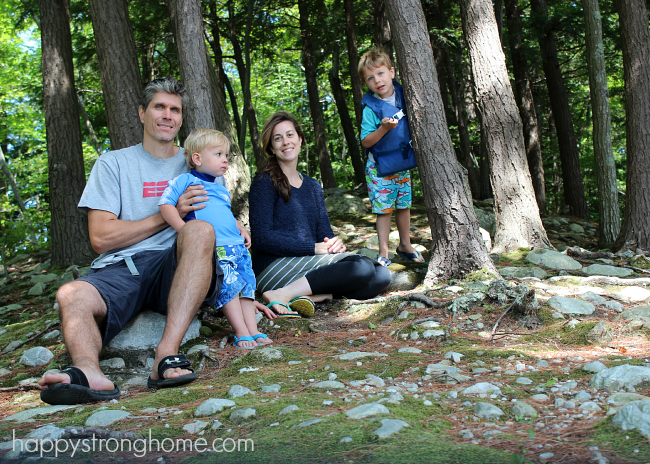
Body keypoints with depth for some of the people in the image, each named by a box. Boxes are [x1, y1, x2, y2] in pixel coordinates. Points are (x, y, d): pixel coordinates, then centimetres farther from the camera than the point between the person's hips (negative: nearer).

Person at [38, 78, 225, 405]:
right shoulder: (114, 163, 16)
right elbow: (101, 238, 4)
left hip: (177, 267, 0)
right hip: (119, 268, 0)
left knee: (200, 230, -32)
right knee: (71, 294, -31)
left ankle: (167, 353, -43)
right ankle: (88, 371, -60)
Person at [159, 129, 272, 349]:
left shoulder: (220, 187, 26)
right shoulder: (185, 180, 3)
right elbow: (165, 203, -7)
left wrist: (241, 229, 20)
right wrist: (183, 227, -19)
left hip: (237, 246, 8)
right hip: (212, 250, -8)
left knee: (246, 285, 3)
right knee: (228, 287, -18)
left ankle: (253, 331, 6)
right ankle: (242, 333, -12)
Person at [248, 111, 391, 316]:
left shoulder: (313, 187, 20)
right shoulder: (264, 183, -3)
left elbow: (324, 231, 17)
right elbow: (262, 238, -12)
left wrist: (334, 242, -8)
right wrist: (314, 247, -18)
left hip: (308, 265, 7)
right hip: (274, 268, -7)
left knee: (381, 275, -8)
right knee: (362, 266, -23)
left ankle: (313, 296, -23)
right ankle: (282, 295, -27)